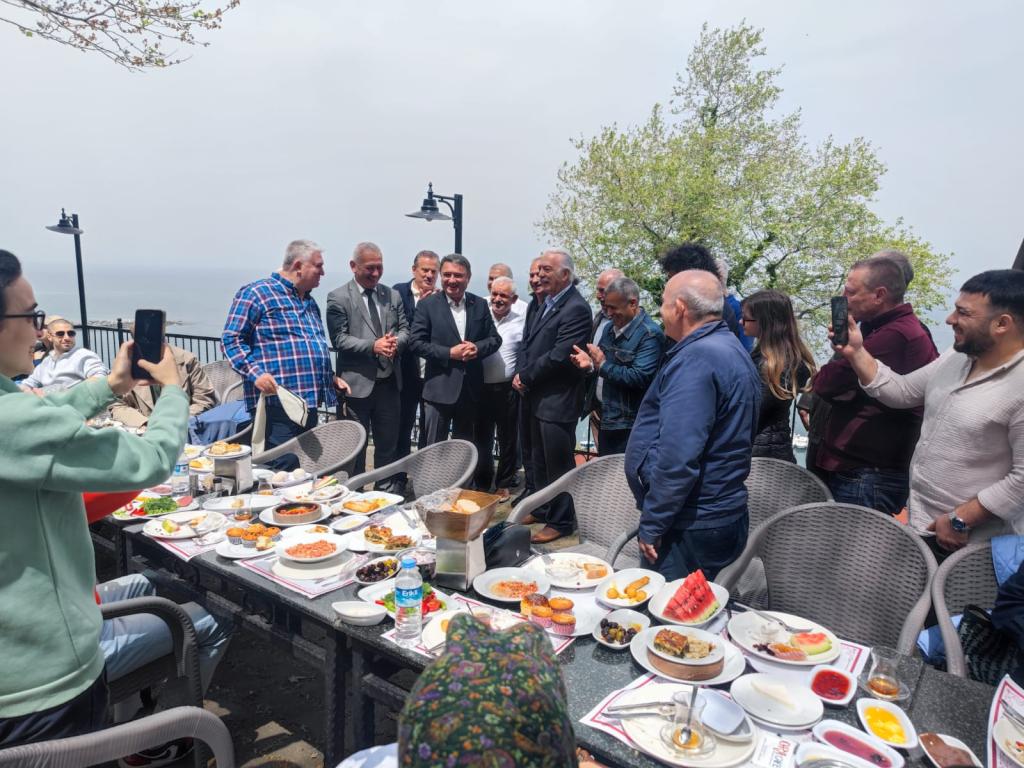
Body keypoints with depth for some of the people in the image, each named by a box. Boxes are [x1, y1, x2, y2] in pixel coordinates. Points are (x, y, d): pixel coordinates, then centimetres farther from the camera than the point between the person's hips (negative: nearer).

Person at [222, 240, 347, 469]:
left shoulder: (309, 301, 21)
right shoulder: (256, 294, -4)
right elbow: (232, 339, -8)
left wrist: (330, 378, 18)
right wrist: (255, 373, -21)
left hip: (310, 401, 9)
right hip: (277, 404, -8)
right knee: (283, 469, -11)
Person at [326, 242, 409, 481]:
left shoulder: (393, 295, 11)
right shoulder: (338, 298, -5)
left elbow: (404, 329, 10)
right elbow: (339, 339, -11)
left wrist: (396, 342, -13)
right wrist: (373, 346, -23)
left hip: (389, 381, 5)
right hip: (357, 383, -5)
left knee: (388, 443, 14)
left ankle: (385, 490, 29)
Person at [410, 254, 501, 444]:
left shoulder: (480, 305, 6)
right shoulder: (427, 305, -3)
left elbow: (495, 338, 7)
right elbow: (417, 343, -8)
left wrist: (477, 348, -13)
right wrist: (449, 353, -18)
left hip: (471, 389, 3)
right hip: (439, 389, -3)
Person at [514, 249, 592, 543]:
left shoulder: (576, 309, -17)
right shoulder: (540, 302, 11)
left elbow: (559, 356, -22)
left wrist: (526, 376, -13)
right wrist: (519, 373, -2)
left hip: (557, 400, -9)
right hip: (533, 397, 9)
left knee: (557, 464, 4)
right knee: (536, 460, 21)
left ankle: (560, 521, 20)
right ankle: (541, 509, 39)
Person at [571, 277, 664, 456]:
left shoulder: (650, 334, -16)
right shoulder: (610, 328, 10)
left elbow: (640, 378, -25)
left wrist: (603, 365, -20)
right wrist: (590, 365, -3)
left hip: (627, 426, -8)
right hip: (605, 419, 8)